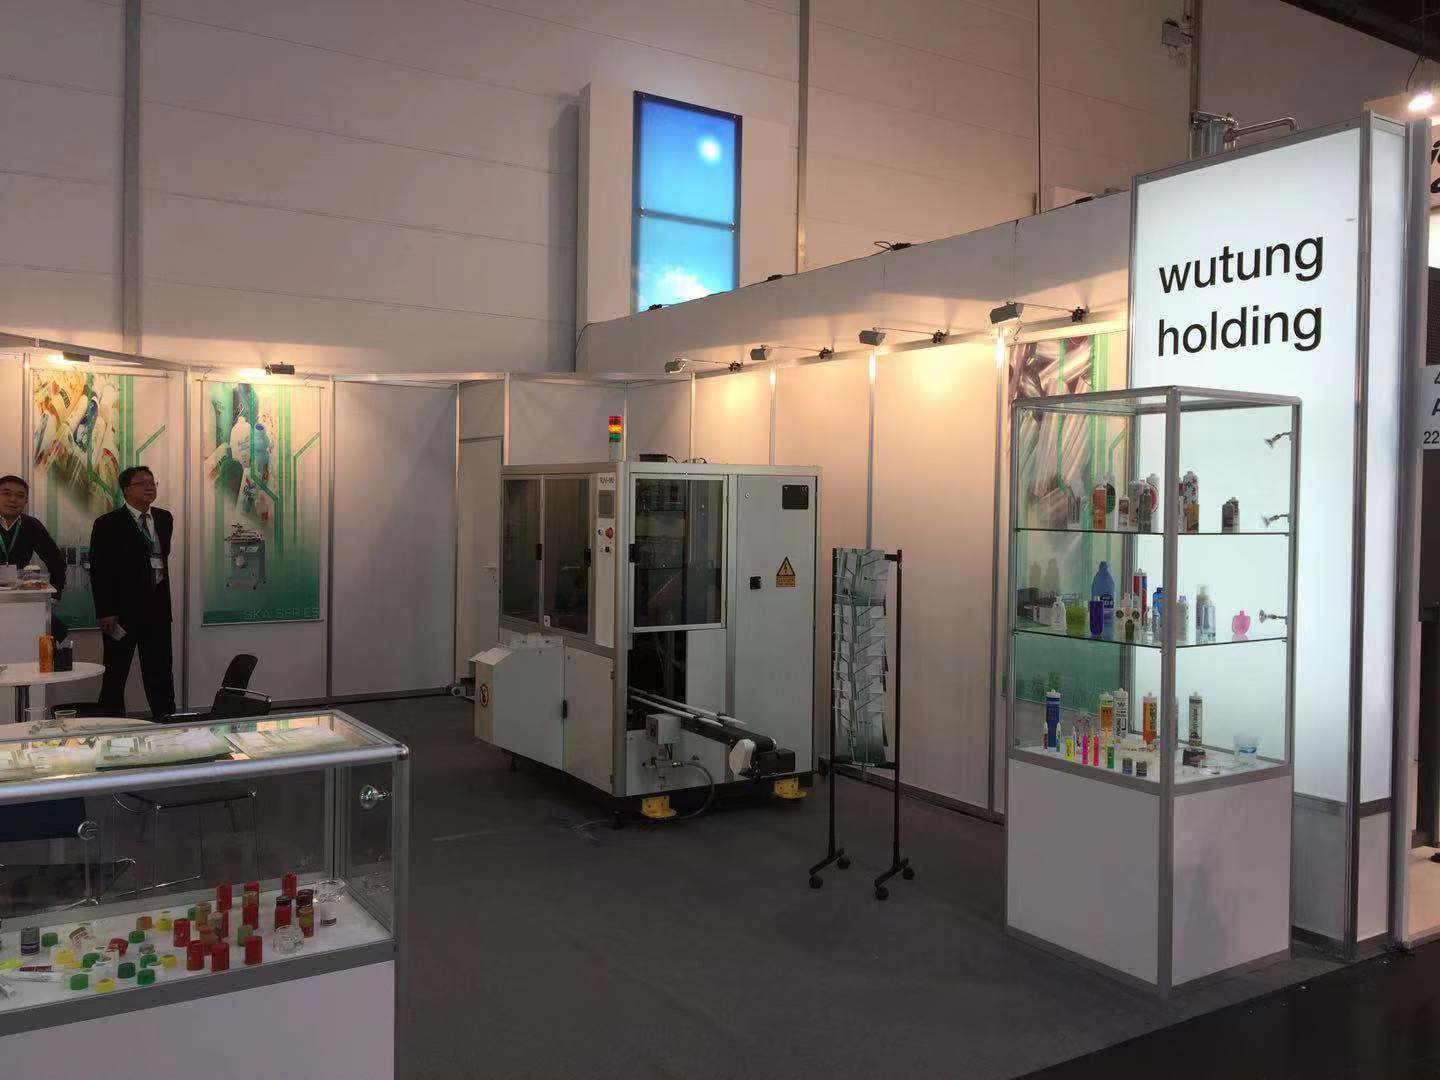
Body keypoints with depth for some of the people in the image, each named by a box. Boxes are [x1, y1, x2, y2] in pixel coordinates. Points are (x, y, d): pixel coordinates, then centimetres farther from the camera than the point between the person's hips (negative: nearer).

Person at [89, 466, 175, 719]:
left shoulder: (164, 518, 10)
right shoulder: (108, 524, -6)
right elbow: (98, 571, -9)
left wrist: (163, 599, 14)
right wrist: (105, 612, -14)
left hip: (157, 607, 5)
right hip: (122, 609, -4)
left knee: (161, 670, 8)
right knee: (116, 672, 6)